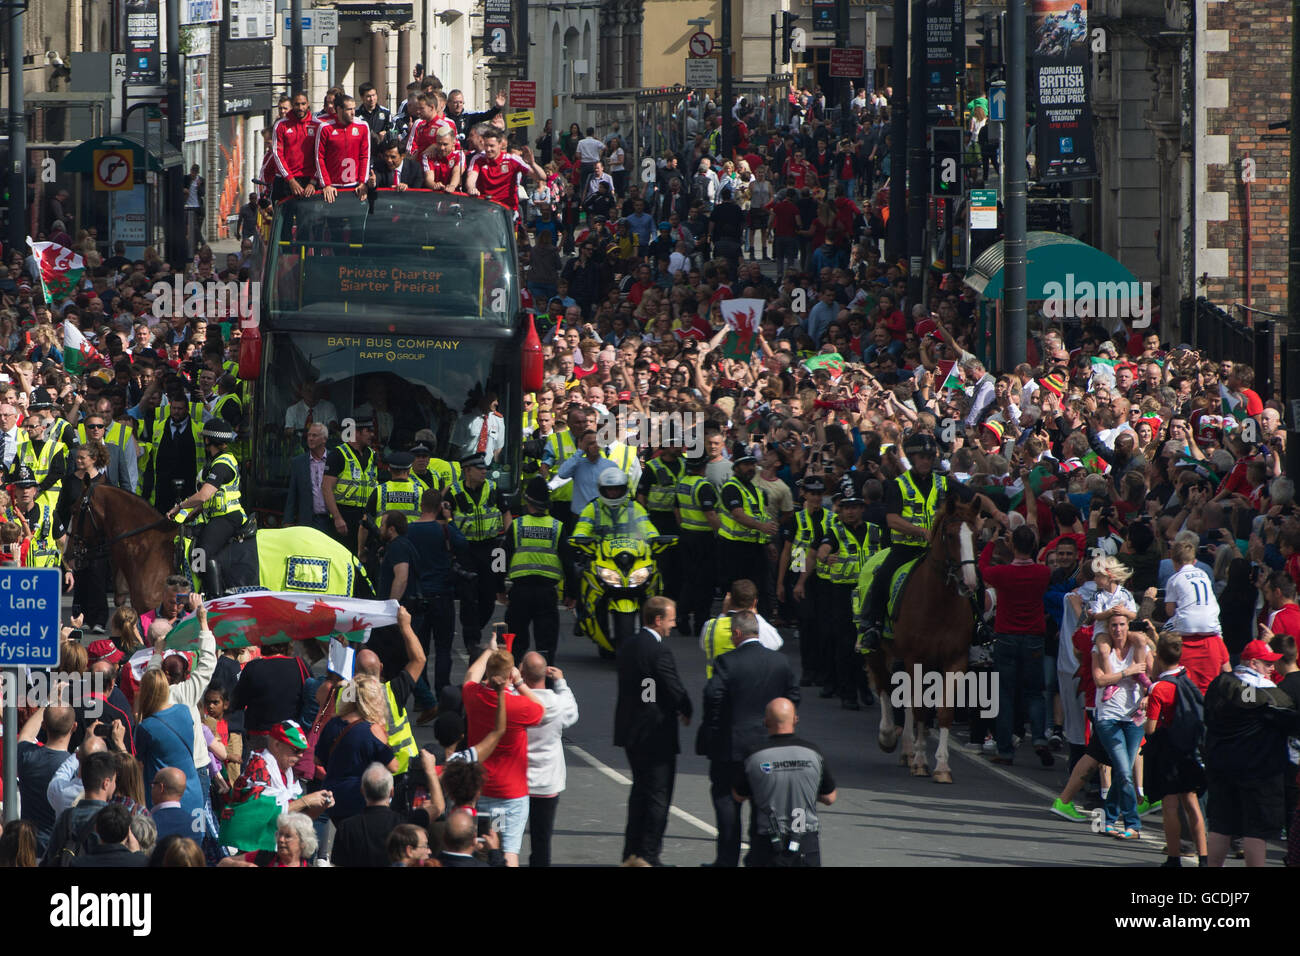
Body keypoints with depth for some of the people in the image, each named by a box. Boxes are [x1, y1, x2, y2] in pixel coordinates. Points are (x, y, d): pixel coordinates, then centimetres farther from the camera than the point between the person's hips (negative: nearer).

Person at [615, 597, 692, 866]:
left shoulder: (627, 647, 6)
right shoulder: (659, 652, -20)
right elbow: (675, 690, -19)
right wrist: (686, 712, 4)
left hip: (630, 731, 8)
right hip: (657, 733, -8)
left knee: (640, 791, 20)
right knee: (658, 796, 1)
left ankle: (632, 852, 23)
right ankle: (649, 855, 2)